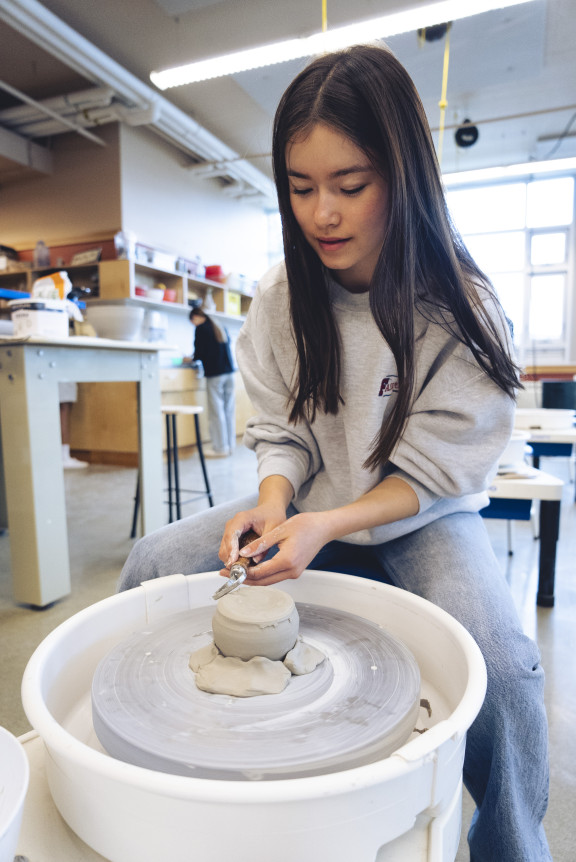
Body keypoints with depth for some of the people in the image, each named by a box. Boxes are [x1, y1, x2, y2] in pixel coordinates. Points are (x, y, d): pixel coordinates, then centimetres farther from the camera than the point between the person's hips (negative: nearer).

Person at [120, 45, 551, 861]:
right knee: (153, 563, -9)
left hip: (420, 517, -2)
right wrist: (274, 502, -22)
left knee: (499, 664, -29)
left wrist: (326, 526, -29)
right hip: (308, 502, 4)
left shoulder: (461, 310, -16)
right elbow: (280, 430, -2)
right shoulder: (281, 296, -6)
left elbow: (433, 477, -15)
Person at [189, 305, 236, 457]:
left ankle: (220, 448, 1)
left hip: (214, 373, -6)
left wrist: (191, 359, 15)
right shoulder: (221, 328, 17)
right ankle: (230, 445, 13)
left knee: (216, 411, -2)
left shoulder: (201, 328, -3)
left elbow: (199, 353, -6)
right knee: (229, 410, 8)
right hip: (229, 371, 7)